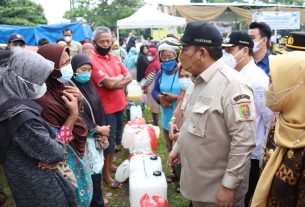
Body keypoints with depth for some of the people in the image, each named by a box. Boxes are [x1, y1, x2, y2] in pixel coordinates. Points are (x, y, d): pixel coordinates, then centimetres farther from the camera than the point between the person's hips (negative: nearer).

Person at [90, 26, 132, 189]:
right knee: (108, 141, 4)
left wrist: (116, 82, -14)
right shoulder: (93, 61, -18)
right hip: (106, 108, -8)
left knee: (116, 139, 22)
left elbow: (129, 77, 3)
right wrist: (120, 77, -7)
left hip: (120, 105, 8)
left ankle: (110, 165, 43)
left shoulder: (115, 58, 8)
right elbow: (109, 83, -26)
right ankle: (106, 175, 22)